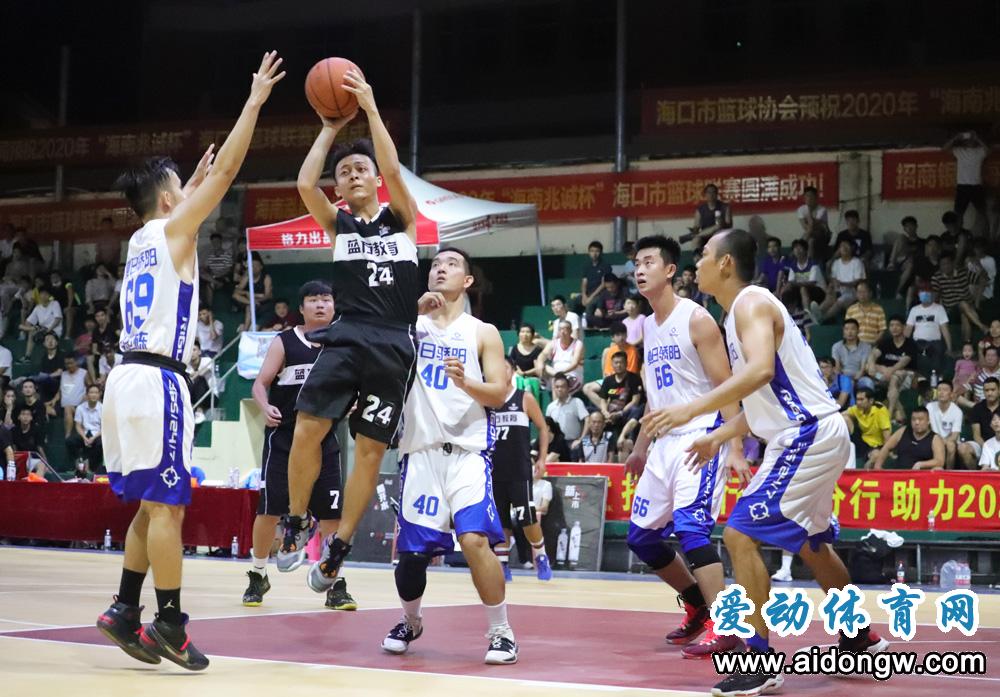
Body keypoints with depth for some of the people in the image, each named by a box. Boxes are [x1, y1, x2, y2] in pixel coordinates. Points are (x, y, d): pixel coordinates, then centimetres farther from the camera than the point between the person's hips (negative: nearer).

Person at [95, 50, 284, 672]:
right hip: (157, 381, -9)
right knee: (167, 508, -7)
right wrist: (256, 101, 1)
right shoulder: (172, 229, -3)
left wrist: (195, 179, 53)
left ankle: (125, 610, 14)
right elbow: (228, 170, -5)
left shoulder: (143, 239, 18)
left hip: (130, 377, 9)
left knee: (155, 506, 15)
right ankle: (170, 625, -6)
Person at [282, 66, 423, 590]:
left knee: (370, 449, 0)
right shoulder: (338, 225, 12)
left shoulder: (401, 220, 8)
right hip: (347, 337, 1)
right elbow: (305, 184, -5)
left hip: (393, 346, -1)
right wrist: (330, 129, 1)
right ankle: (297, 521, 5)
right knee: (306, 429, -15)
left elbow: (393, 170, -10)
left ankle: (339, 546, 10)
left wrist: (371, 109, -11)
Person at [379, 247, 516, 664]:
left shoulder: (483, 333, 8)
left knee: (475, 539, -20)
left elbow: (499, 395, 0)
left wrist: (465, 382, -20)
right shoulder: (410, 323, 13)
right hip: (420, 451, 2)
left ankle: (501, 632, -7)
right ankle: (410, 623, 31)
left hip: (467, 450, -2)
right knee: (412, 549, 4)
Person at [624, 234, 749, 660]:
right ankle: (698, 604, 26)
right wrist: (641, 448, 25)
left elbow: (725, 386, -13)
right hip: (665, 441, 9)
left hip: (701, 436, -9)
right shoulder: (648, 326, 13)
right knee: (641, 536, 9)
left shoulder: (696, 319, -10)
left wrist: (735, 449, -21)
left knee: (690, 525, -23)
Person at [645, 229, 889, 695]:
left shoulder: (751, 303, -14)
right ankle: (860, 638, 41)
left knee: (740, 535, -13)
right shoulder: (743, 310, 16)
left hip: (808, 435, -11)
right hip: (811, 435, 11)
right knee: (811, 543, 26)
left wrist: (691, 410, -36)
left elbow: (761, 370, -33)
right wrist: (718, 437, 23)